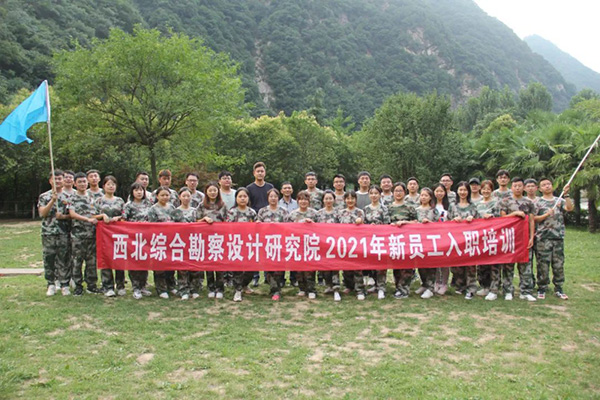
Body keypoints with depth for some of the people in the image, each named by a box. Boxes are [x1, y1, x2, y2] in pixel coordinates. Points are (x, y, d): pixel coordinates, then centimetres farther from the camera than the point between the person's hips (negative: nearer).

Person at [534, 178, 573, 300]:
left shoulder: (560, 201, 12)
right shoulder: (538, 202, 6)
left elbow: (570, 208, -7)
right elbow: (534, 218, -1)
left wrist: (566, 194, -13)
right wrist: (547, 214, -14)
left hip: (558, 237, 2)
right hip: (543, 237, -2)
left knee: (559, 264, 6)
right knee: (543, 264, -2)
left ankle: (558, 289, 15)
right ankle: (542, 289, 7)